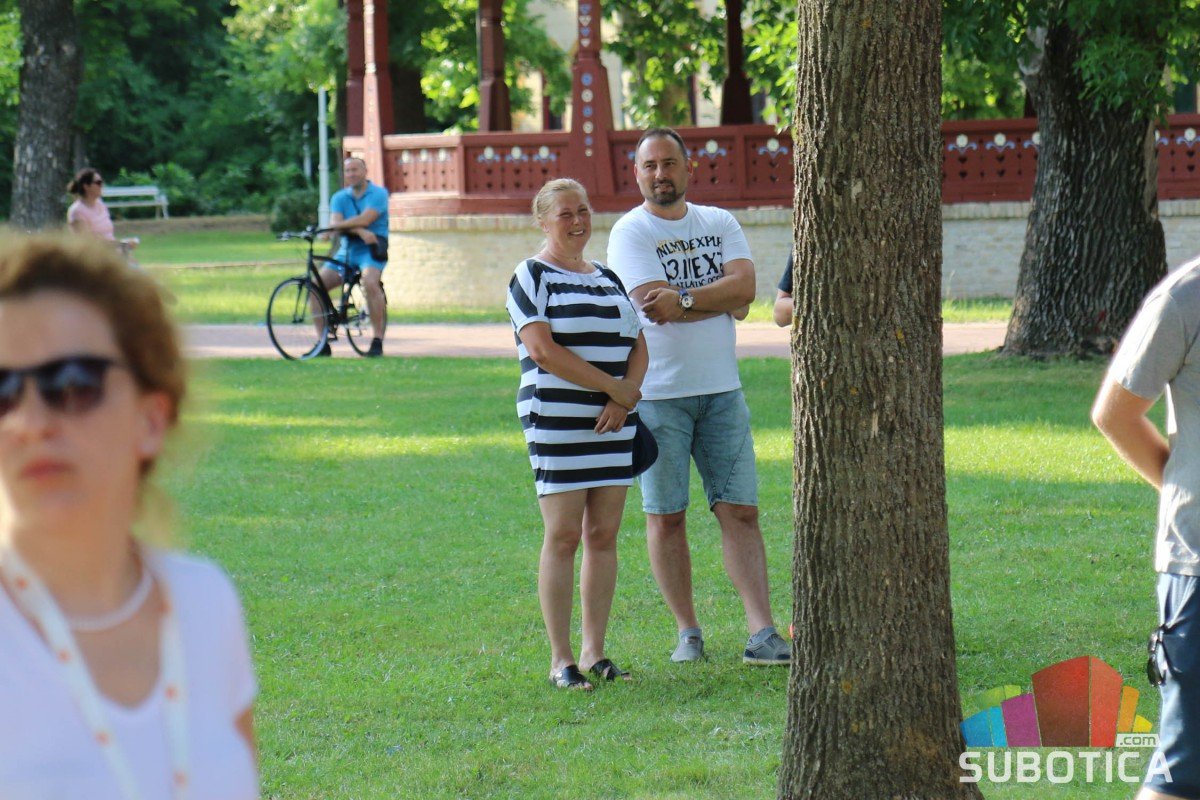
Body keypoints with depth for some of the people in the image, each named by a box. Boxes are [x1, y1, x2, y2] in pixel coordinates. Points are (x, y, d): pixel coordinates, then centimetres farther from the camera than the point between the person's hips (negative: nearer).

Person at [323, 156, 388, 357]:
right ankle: (322, 343, -3)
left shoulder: (378, 194, -2)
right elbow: (335, 224, -8)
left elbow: (365, 219, -17)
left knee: (370, 282, -34)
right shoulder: (340, 197, 10)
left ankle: (377, 341, -27)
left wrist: (341, 225, -12)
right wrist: (359, 230, -23)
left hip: (370, 250, -5)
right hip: (346, 251, 5)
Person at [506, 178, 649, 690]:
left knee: (604, 535, 5)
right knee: (563, 536, -7)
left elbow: (637, 346, 14)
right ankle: (560, 660, -3)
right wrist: (614, 387, -12)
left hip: (613, 424, 6)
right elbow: (542, 349, -13)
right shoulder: (531, 277, -2)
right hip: (556, 422, -6)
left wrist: (623, 402, -5)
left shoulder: (608, 279, 18)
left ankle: (595, 652, 11)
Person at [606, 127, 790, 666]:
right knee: (666, 515, 1)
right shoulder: (630, 233, -3)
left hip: (720, 389, 3)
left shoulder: (719, 224, 10)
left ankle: (761, 633, -7)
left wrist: (683, 299, -15)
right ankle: (687, 631, 11)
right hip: (658, 393, -3)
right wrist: (720, 300, -6)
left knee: (740, 510, -3)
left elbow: (744, 287, -7)